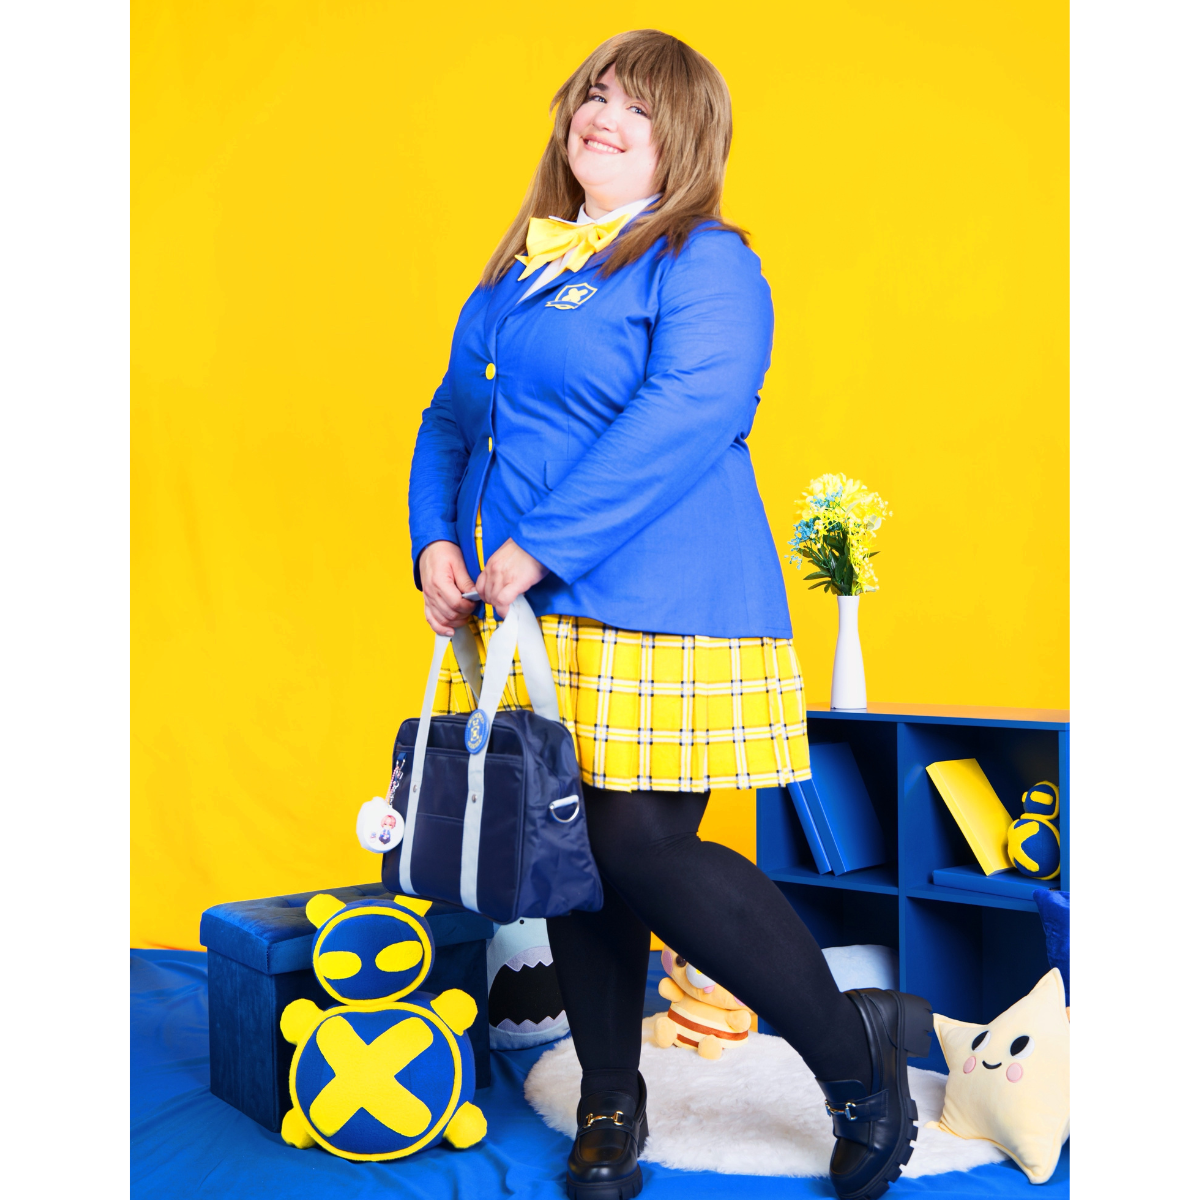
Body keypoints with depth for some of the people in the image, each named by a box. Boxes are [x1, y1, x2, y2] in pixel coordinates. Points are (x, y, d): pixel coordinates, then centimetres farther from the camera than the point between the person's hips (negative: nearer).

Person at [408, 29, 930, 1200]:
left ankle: (855, 1051, 13)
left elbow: (687, 413, -20)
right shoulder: (514, 275, 19)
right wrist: (434, 540, 3)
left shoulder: (705, 264, -4)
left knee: (643, 852, -10)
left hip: (656, 617, -7)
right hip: (529, 626, 7)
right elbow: (449, 422, 21)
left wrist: (541, 543, -23)